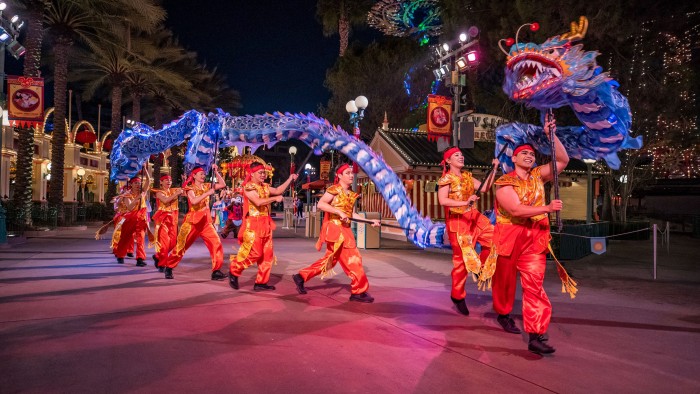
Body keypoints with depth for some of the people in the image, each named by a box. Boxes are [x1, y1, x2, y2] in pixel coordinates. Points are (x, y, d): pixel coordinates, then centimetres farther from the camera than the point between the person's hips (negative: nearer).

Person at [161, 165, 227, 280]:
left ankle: (216, 271, -6)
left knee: (216, 244, -9)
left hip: (206, 221, 4)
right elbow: (193, 201, -25)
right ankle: (168, 268, 20)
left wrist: (216, 172, 0)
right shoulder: (190, 188, -6)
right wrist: (207, 193, -26)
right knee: (181, 245, 3)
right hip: (192, 220, -4)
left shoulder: (206, 186, 9)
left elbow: (222, 184, 5)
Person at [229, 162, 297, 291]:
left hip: (265, 224, 8)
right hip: (253, 224, -8)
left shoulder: (265, 187, 15)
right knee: (254, 253, -10)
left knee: (267, 255, 5)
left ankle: (261, 282, 11)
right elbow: (258, 202, -23)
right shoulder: (248, 187, -10)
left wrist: (290, 179, 10)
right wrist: (275, 198, -17)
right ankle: (234, 272, 10)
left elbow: (278, 190, 15)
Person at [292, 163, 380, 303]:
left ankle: (301, 276, 24)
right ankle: (359, 291, 2)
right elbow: (320, 204, -20)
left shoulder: (351, 194, 15)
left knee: (331, 259, 14)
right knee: (352, 258, -7)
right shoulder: (334, 189, -10)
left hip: (344, 230, 9)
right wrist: (340, 212, -23)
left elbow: (352, 214, 15)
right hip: (334, 228, -9)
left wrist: (370, 221, 7)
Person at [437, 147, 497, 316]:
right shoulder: (446, 179, -8)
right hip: (457, 220, -6)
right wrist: (465, 202, -31)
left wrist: (493, 170, 0)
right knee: (462, 257, -3)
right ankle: (457, 296, 12)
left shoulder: (467, 176, 13)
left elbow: (484, 188, 5)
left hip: (474, 217, 6)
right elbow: (442, 201, -21)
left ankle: (481, 269, 13)